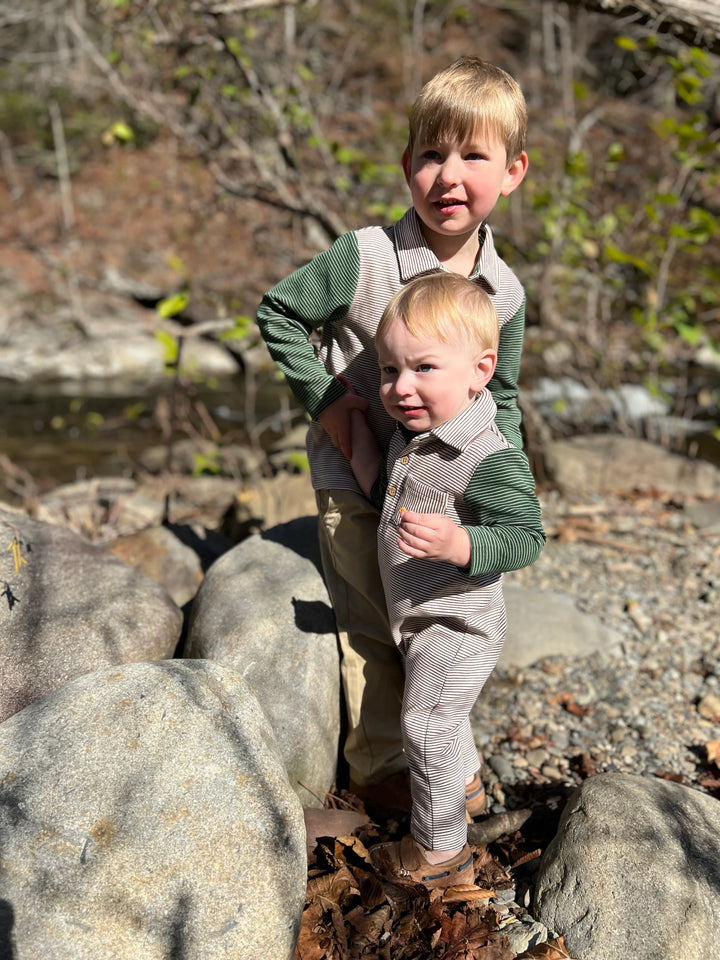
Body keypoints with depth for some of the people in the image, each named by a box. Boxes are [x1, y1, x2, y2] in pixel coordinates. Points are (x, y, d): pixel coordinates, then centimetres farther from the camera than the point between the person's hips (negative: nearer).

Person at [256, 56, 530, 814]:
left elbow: (500, 398, 7)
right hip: (353, 479, -4)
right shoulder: (364, 258, -19)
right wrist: (322, 398, -15)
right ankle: (379, 764, 30)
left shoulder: (505, 294, -6)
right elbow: (277, 311, -8)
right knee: (371, 625, 9)